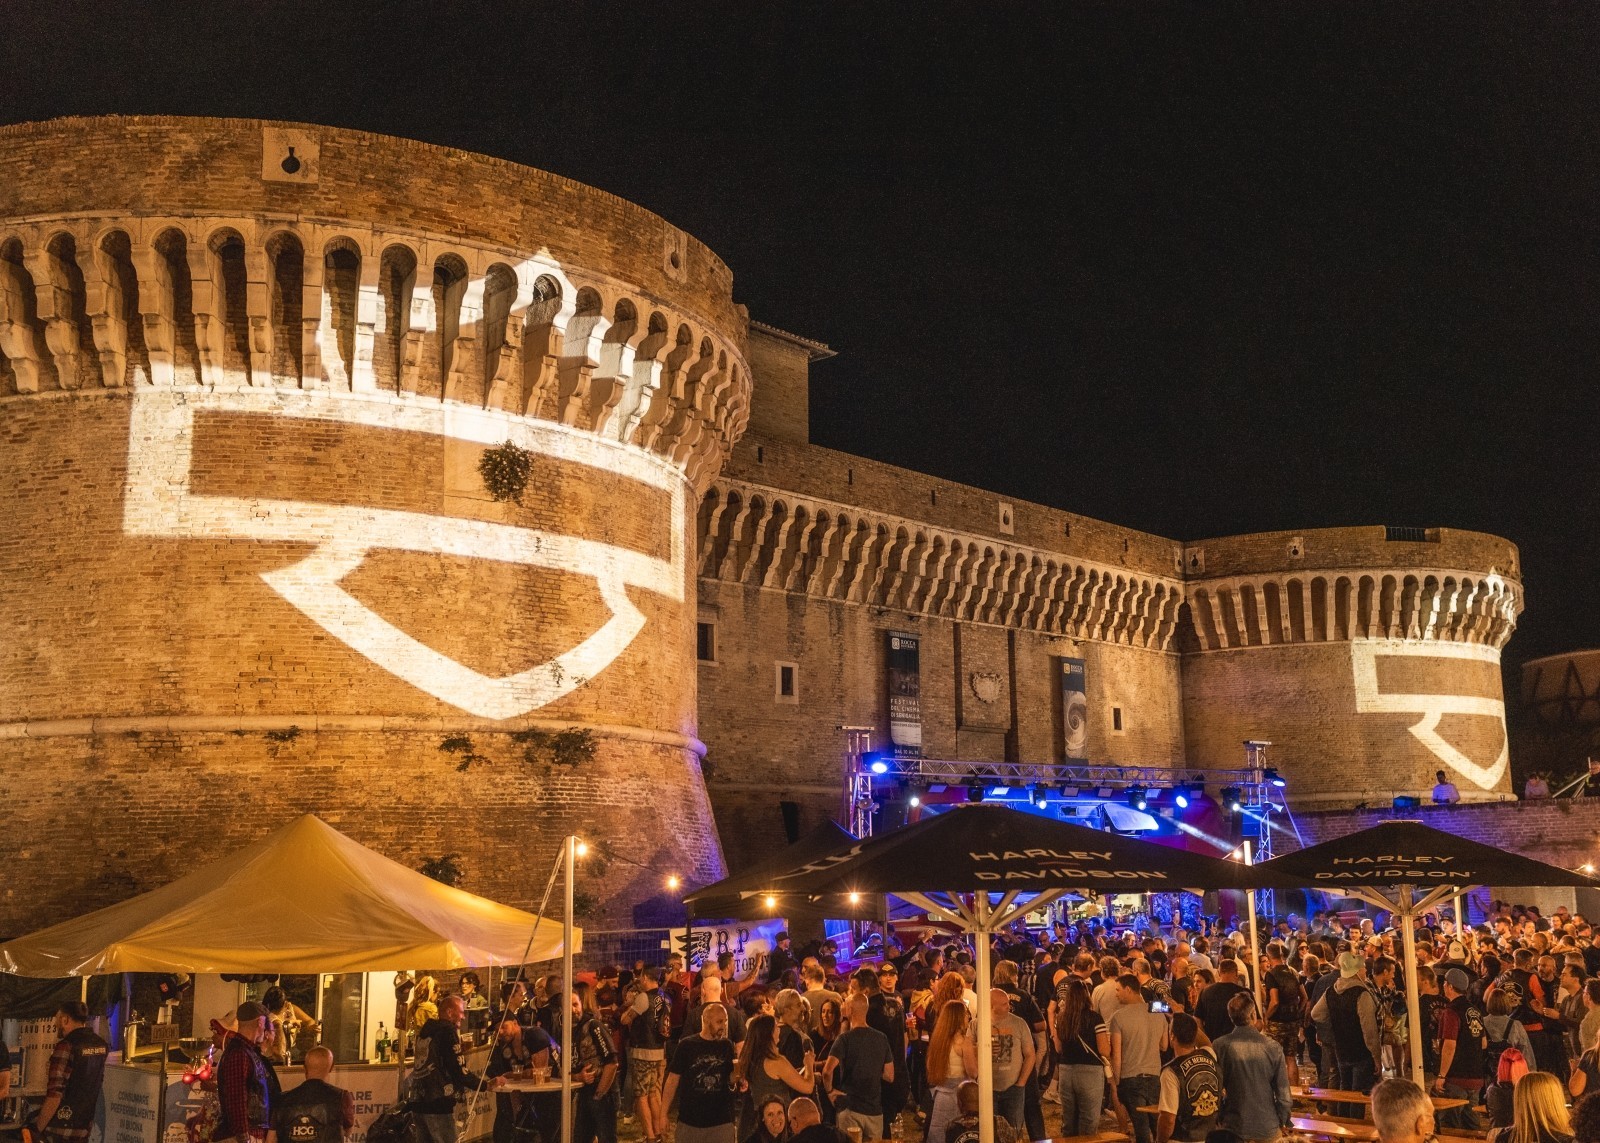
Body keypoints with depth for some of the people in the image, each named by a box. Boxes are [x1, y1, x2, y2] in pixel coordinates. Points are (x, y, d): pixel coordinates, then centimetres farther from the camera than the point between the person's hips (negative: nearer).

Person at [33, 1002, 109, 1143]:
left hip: (59, 1129, -7)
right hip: (84, 1128, 7)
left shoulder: (66, 1046, -17)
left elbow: (54, 1095, -21)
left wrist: (38, 1129, -14)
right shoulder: (101, 1045, 6)